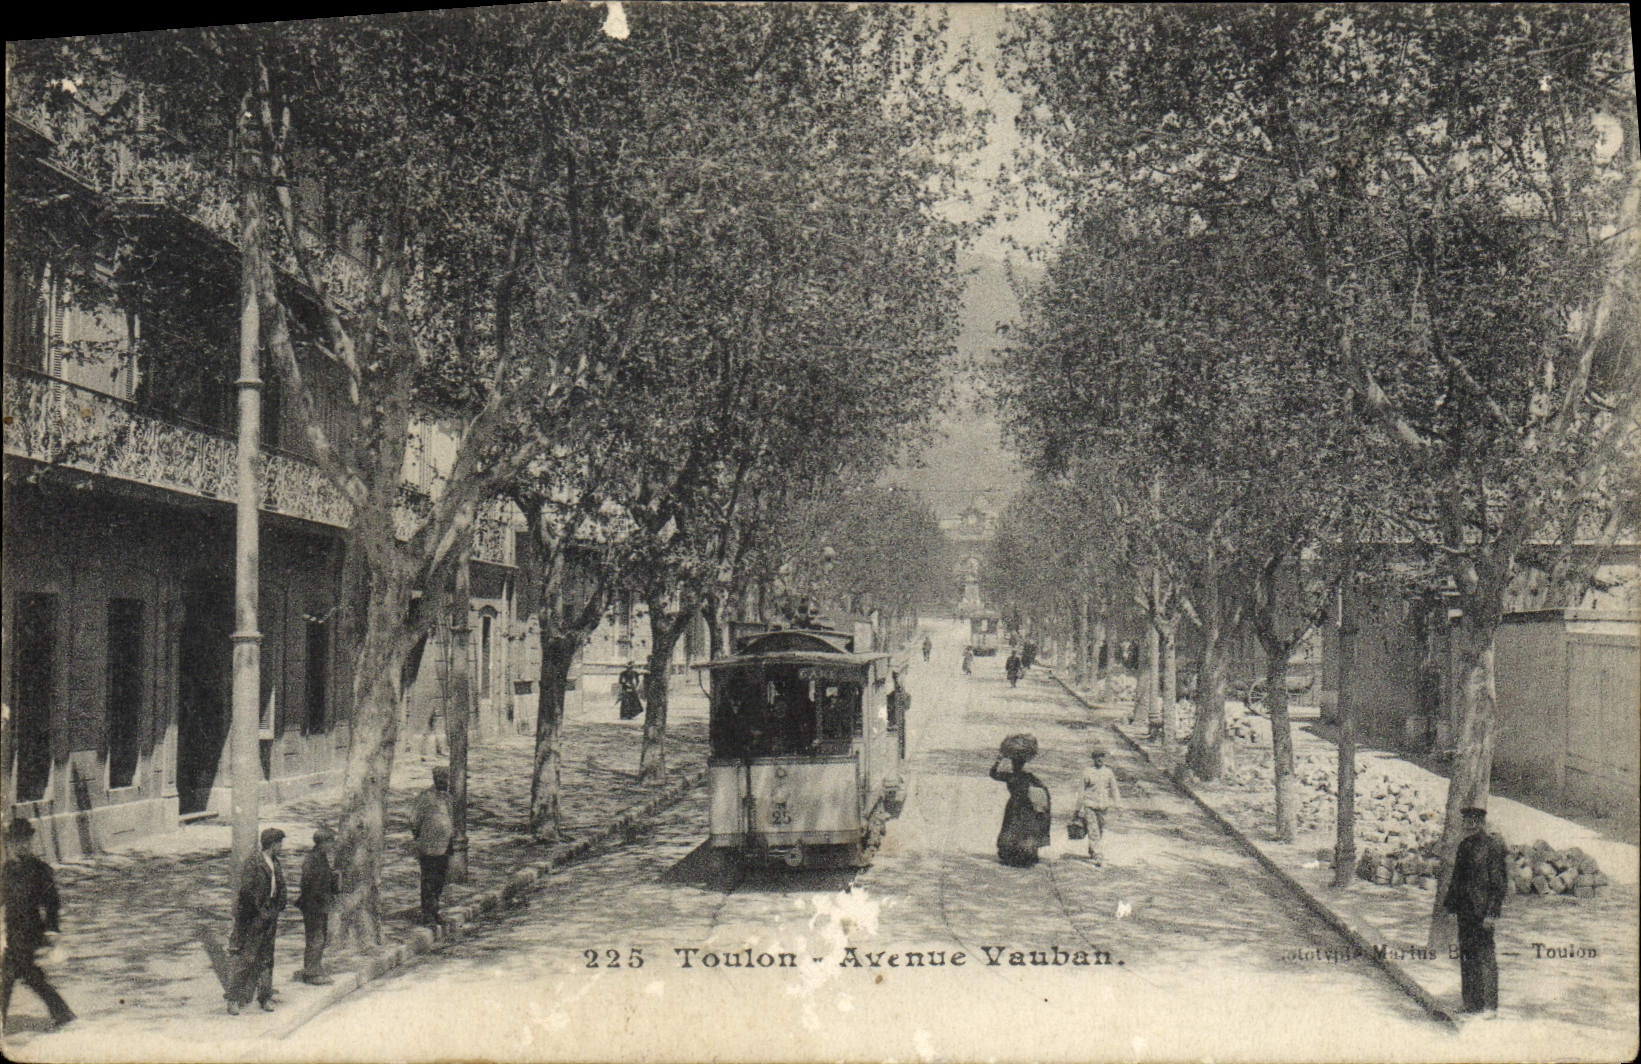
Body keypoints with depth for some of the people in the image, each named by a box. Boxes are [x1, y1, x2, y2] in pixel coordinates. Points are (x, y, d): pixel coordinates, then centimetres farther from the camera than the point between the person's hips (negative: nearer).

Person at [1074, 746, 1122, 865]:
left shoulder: (1109, 773, 7)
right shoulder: (1087, 772, 1)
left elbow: (1114, 790, 11)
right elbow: (1081, 791, 5)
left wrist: (1117, 805, 2)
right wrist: (1079, 809, 5)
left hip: (1103, 806, 3)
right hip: (1089, 805, -3)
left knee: (1100, 832, 10)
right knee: (1093, 832, -10)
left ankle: (1092, 854, 27)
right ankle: (1098, 856, -13)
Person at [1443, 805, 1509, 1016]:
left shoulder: (1492, 845, -9)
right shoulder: (1464, 845, 14)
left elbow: (1500, 883, -11)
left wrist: (1491, 912, -16)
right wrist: (1450, 903, 16)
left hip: (1482, 910, -8)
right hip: (1465, 910, 8)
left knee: (1485, 955, -4)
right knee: (1467, 955, 10)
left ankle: (1489, 1006, 2)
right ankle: (1472, 1005, 18)